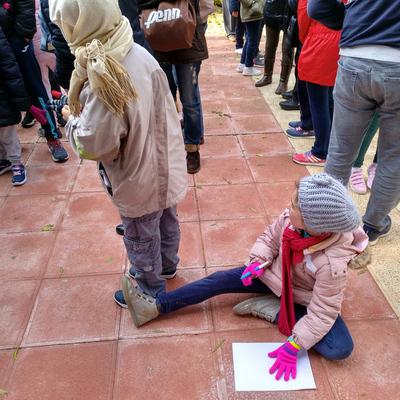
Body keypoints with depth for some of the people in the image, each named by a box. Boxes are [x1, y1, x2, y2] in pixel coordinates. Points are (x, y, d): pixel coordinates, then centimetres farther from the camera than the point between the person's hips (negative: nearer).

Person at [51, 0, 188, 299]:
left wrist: (72, 120, -8)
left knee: (141, 236, 16)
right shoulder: (140, 54, -7)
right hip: (164, 164, 7)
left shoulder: (101, 77, -30)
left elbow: (93, 145, -28)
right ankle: (167, 263, 53)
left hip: (137, 179, -7)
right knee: (166, 218, 27)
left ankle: (151, 288, 39)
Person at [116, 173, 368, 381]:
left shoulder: (333, 263, -37)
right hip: (276, 275, 4)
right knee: (219, 281, -7)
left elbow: (323, 311, -28)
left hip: (305, 297, -3)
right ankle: (154, 307, -3)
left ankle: (271, 311, -17)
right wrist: (258, 262, -23)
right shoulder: (289, 219, -27)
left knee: (341, 349, -24)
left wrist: (293, 346, -27)